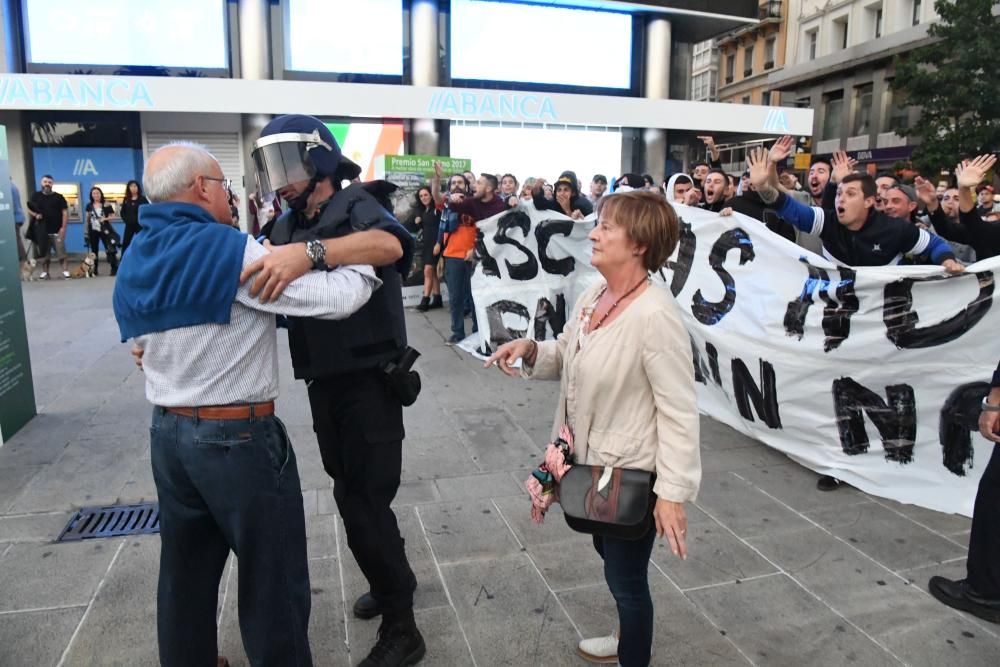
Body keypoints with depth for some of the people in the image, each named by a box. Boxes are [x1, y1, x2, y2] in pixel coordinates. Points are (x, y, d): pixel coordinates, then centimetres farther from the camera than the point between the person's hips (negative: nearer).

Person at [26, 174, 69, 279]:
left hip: (57, 230, -3)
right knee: (44, 253, 8)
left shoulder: (59, 197, 1)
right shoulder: (35, 196, 8)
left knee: (61, 252, -6)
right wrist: (35, 215, -10)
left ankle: (66, 271, -5)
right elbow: (29, 210, 14)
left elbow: (65, 212, -2)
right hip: (42, 230, 3)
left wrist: (63, 227, -9)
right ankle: (45, 272, 14)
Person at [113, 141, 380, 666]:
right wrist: (366, 264, -2)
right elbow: (336, 299, -21)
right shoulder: (228, 250, -18)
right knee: (273, 575, 9)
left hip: (166, 434, 8)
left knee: (185, 571, 22)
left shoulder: (133, 263, 7)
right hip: (239, 438, -8)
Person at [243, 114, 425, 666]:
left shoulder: (356, 207, -13)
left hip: (369, 381, -8)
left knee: (366, 501, -2)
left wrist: (311, 252, -50)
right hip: (323, 382, 8)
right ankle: (393, 580, 42)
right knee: (350, 492, 19)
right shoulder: (287, 226, 10)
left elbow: (390, 245, -36)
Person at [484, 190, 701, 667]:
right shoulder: (592, 297, -1)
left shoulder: (655, 314, -27)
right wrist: (530, 350, -9)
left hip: (630, 472, -8)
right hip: (593, 461, 9)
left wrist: (672, 492, -23)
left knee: (625, 577, 14)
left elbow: (678, 410, -25)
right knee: (611, 560, 29)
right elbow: (567, 358, 12)